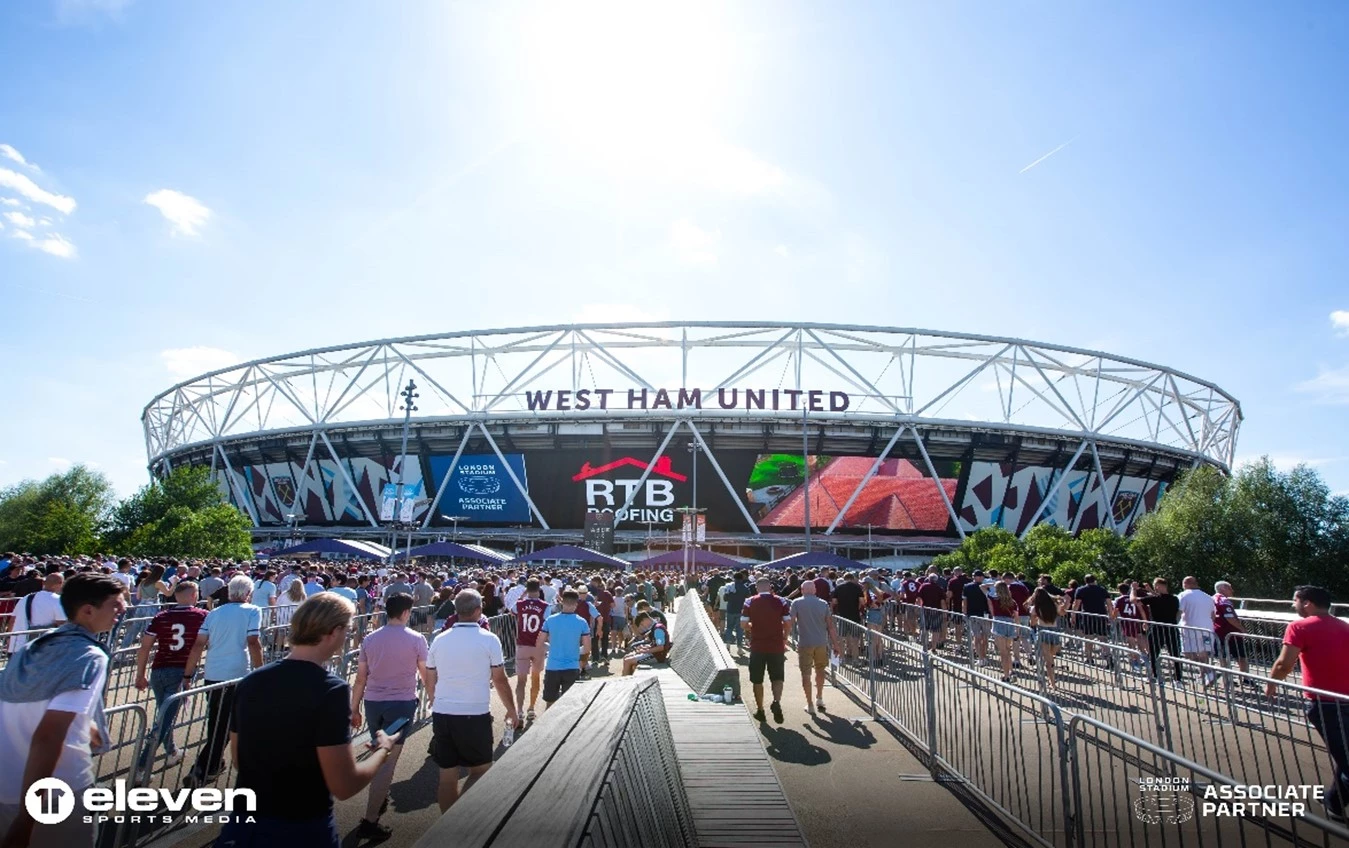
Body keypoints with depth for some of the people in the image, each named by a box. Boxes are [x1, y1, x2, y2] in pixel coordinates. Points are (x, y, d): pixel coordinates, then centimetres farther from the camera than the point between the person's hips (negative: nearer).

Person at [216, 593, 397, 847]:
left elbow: (238, 759, 11)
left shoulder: (249, 682, -3)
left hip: (245, 823, 4)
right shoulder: (331, 690, -22)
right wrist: (383, 751, -4)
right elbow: (344, 786, -22)